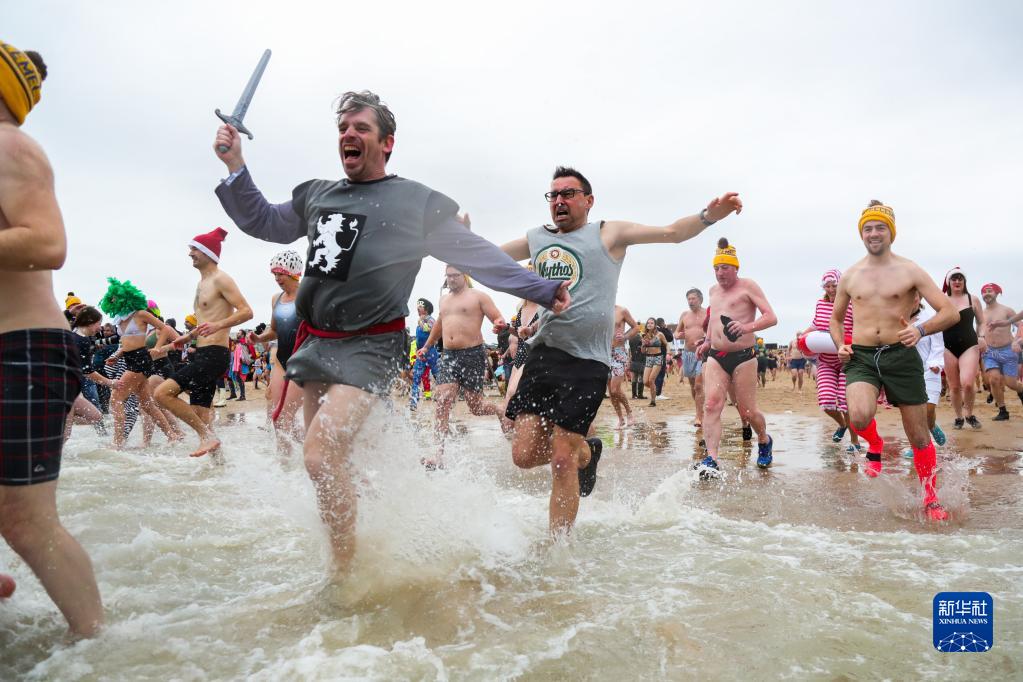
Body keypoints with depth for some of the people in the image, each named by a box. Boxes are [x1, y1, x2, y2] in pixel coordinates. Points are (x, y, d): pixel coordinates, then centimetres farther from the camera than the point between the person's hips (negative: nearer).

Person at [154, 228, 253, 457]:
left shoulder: (220, 279, -8)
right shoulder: (203, 283, 22)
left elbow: (246, 311, -19)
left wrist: (217, 325, -30)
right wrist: (189, 336, 25)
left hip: (214, 354, -10)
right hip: (202, 354, 10)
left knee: (163, 393, -17)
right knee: (201, 417, 8)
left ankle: (208, 436, -11)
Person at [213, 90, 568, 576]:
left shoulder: (418, 202, -2)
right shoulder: (316, 195, 13)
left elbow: (478, 257, 1)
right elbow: (262, 222, 27)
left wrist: (543, 290, 0)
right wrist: (234, 166, 15)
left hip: (370, 347, -6)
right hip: (315, 342, 7)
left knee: (321, 455, -18)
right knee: (321, 454, 13)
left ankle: (347, 571, -1)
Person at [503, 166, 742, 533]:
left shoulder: (608, 233, 6)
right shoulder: (535, 239, 18)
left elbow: (672, 233, 1)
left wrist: (709, 215, -16)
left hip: (586, 362, -4)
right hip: (542, 354, 5)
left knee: (562, 460, -6)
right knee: (524, 455, 0)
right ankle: (586, 451, 29)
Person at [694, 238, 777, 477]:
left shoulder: (748, 286, -2)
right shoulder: (713, 290, 17)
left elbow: (771, 317, -11)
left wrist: (747, 327, -28)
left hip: (743, 357, -5)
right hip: (715, 357, 5)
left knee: (748, 411, 3)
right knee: (711, 405, -15)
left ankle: (765, 441, 34)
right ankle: (711, 459, -22)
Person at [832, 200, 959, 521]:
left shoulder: (910, 271, 0)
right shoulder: (850, 276, 9)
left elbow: (951, 312, -4)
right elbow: (836, 318, 23)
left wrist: (921, 329, -23)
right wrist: (840, 345, 3)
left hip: (901, 355, -1)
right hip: (861, 357, 1)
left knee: (919, 435, 5)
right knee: (859, 417, -27)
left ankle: (930, 499, 25)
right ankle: (875, 445, 9)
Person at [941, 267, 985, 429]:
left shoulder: (972, 299, 6)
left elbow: (981, 322, 10)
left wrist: (981, 337, -6)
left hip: (970, 346, -1)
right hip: (948, 347, 1)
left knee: (967, 383, -18)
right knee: (954, 386, 5)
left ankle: (969, 414, 6)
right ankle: (959, 417, 21)